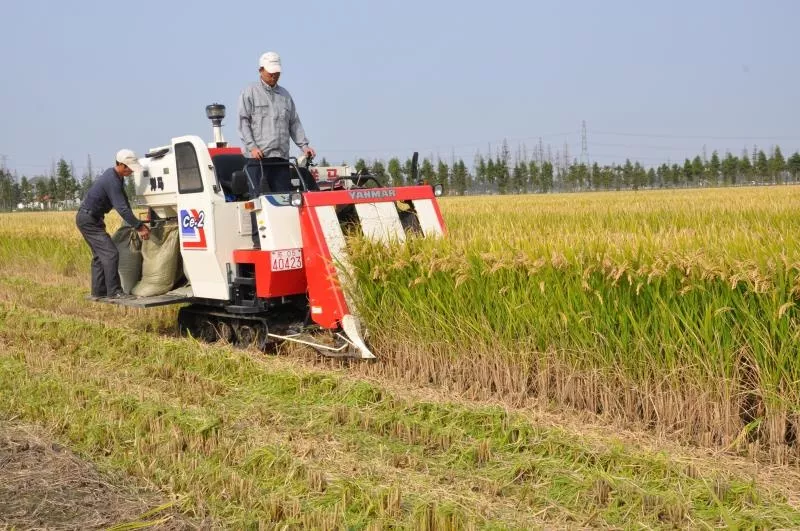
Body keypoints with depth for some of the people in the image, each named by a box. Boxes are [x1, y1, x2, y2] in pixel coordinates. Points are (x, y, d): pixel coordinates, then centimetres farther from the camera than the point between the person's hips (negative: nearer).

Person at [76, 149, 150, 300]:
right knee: (110, 253, -14)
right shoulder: (112, 181, -25)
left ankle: (98, 292, 19)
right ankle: (114, 291, -12)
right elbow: (122, 208, -29)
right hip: (88, 220, -11)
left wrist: (138, 224, 8)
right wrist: (139, 227, -25)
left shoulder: (117, 177, 6)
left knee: (100, 255, 15)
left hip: (91, 219, 11)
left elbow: (125, 202, 12)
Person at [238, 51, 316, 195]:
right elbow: (243, 122, -2)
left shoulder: (285, 95, 21)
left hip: (281, 156, 5)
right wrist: (252, 146, -13)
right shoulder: (250, 93, 5)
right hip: (258, 156, -5)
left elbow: (294, 123, 20)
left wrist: (304, 145, 7)